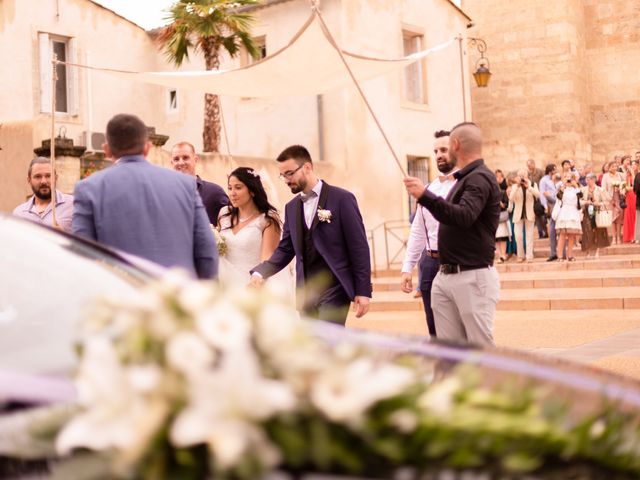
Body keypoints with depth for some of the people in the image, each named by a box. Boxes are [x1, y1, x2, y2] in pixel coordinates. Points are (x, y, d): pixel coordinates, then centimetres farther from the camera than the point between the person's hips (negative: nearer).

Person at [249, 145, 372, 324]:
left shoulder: (341, 199, -5)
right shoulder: (291, 207, 13)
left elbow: (359, 247, -6)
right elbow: (285, 249, 12)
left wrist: (363, 291, -10)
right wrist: (260, 272, -7)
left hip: (334, 289, -6)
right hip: (306, 291, 6)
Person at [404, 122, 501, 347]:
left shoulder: (480, 178, -12)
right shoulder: (465, 178, 17)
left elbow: (464, 217, -29)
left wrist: (425, 196, -38)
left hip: (473, 277, -9)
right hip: (445, 276, 9)